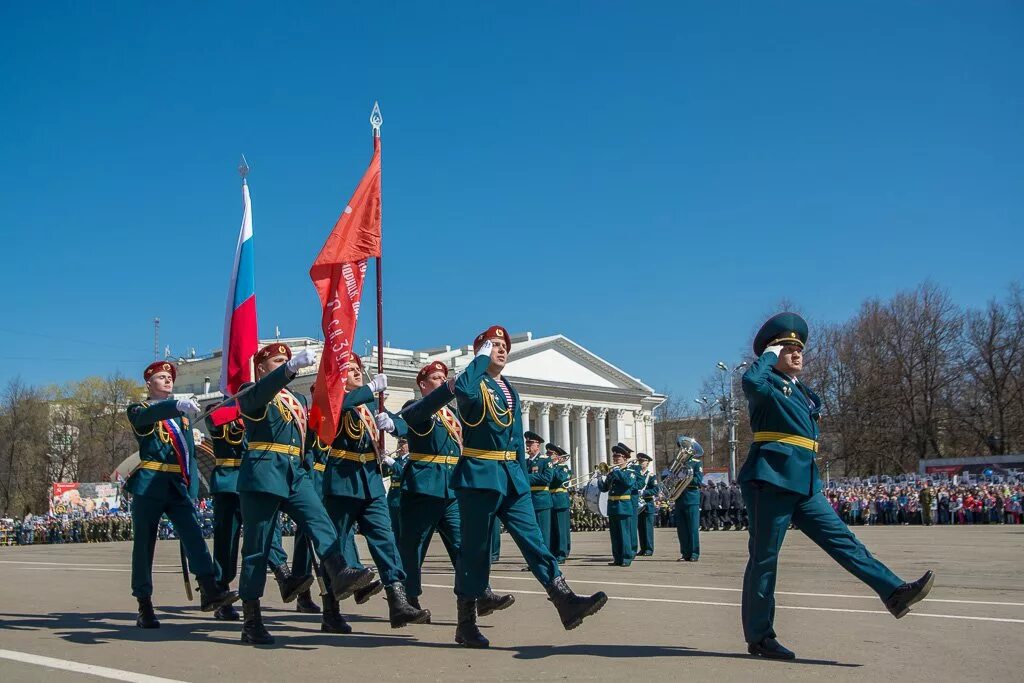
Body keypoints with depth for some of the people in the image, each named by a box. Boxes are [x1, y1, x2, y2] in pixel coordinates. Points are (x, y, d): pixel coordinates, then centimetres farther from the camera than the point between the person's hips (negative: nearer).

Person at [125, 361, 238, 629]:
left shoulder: (183, 414, 21)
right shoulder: (139, 410, 5)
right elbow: (148, 415, -22)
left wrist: (192, 487, 8)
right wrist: (177, 405, -41)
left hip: (179, 486, 4)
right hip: (149, 485, -4)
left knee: (193, 535, -13)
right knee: (144, 544, 0)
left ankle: (210, 591, -23)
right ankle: (144, 606, 6)